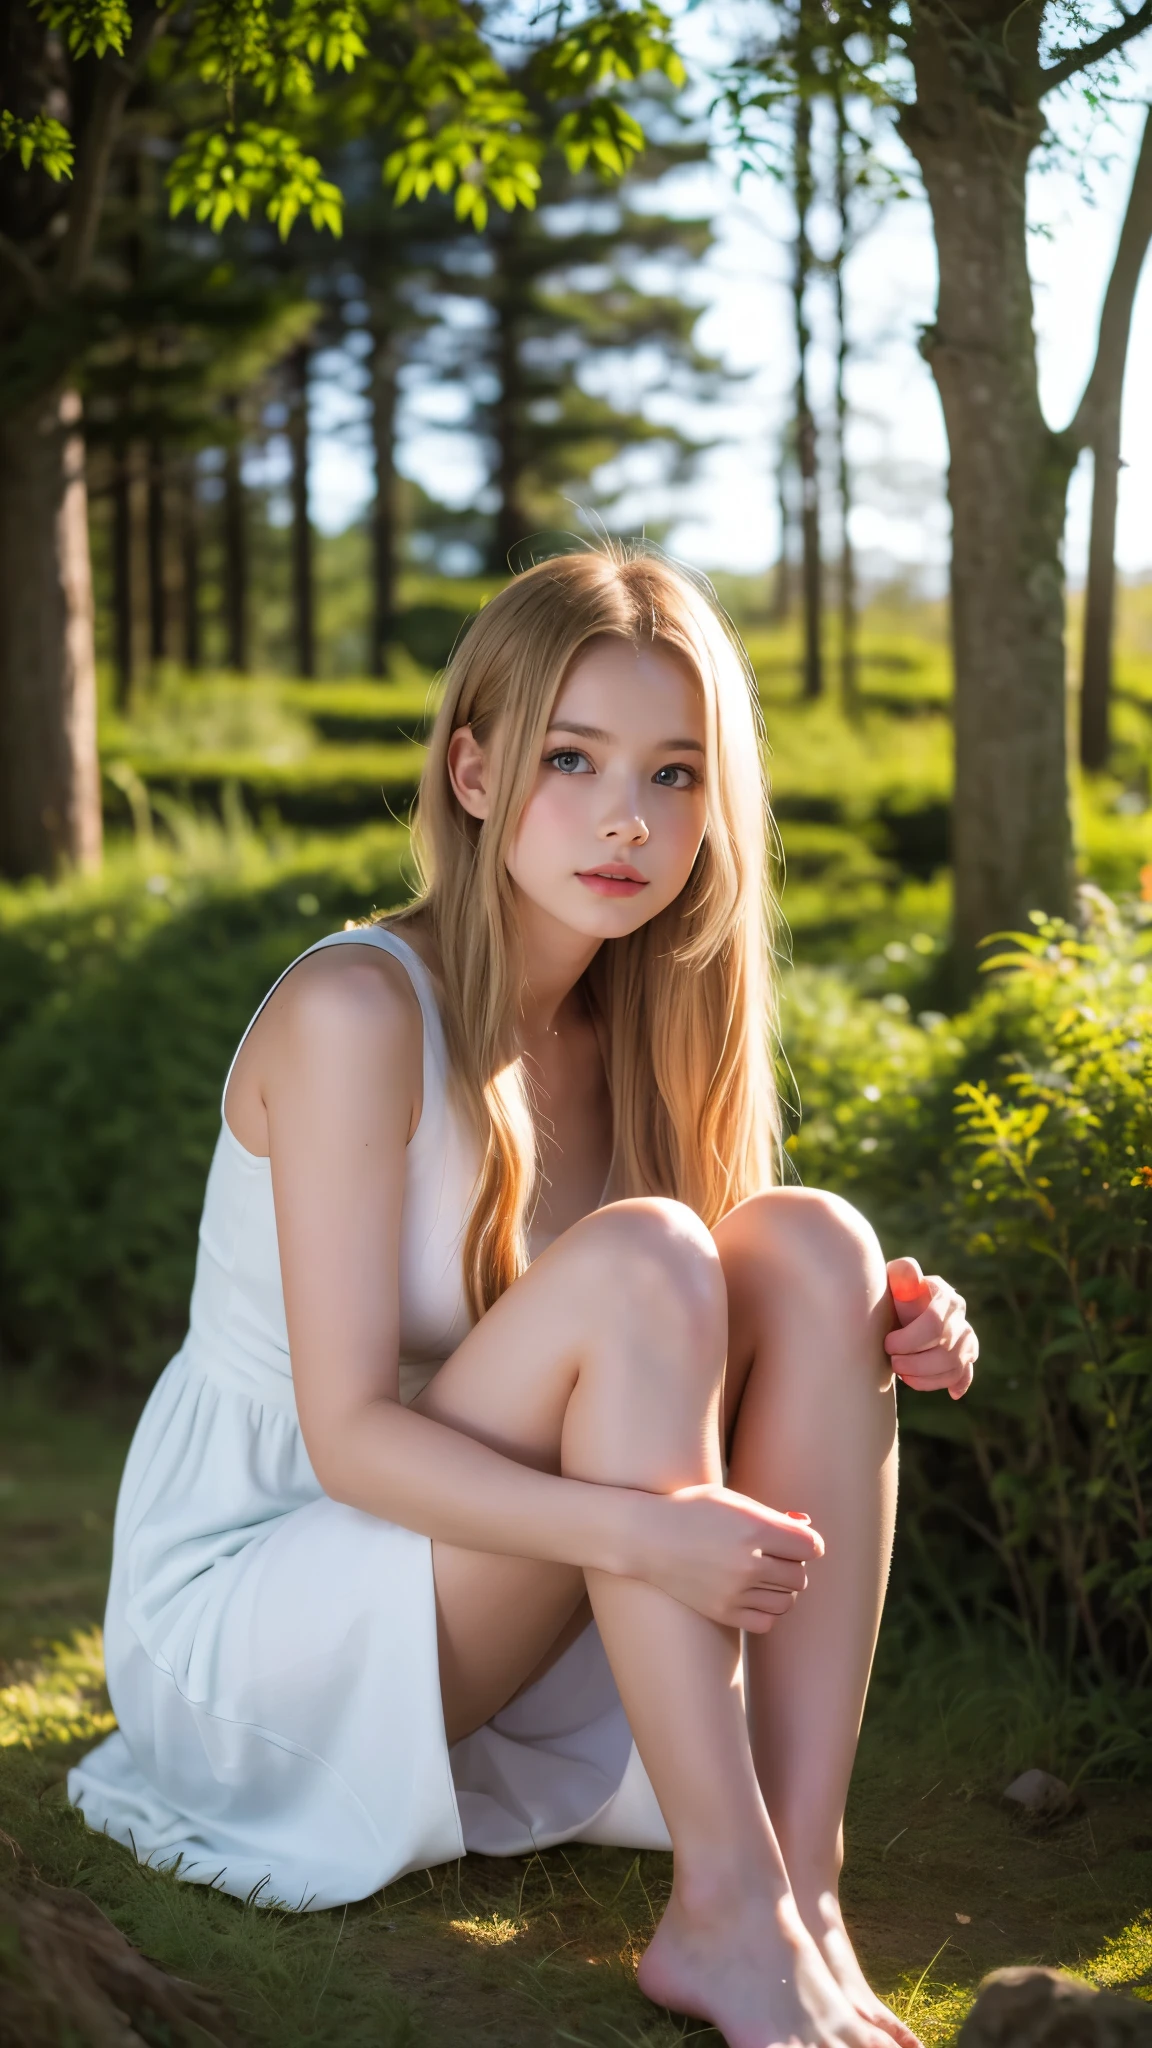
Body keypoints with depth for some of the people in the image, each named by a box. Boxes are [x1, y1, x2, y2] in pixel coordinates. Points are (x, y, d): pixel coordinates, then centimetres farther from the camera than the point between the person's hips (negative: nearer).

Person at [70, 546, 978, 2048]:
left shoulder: (626, 1025, 1)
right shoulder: (358, 1008, -20)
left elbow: (669, 1366, 5)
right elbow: (350, 1435, -23)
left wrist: (875, 1343, -15)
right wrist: (632, 1528, -37)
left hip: (493, 1604, 7)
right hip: (252, 1610, -7)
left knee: (813, 1245, -14)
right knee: (634, 1253, -28)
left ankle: (803, 1894, -21)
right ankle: (725, 1913, -24)